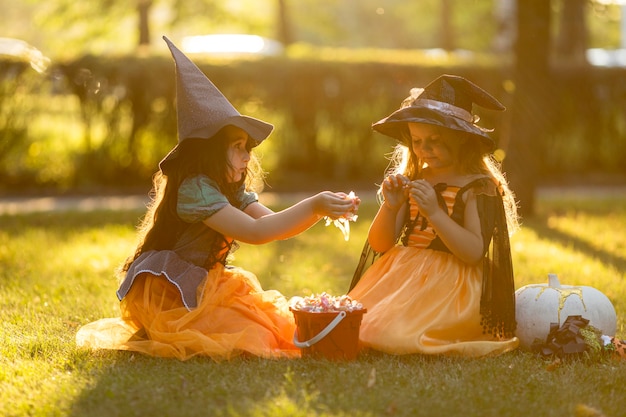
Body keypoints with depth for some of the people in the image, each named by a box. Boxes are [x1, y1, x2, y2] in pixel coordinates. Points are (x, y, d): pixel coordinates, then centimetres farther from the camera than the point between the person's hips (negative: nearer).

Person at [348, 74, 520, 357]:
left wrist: (434, 212, -24)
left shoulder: (479, 187, -6)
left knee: (388, 333, -26)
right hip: (403, 279, 6)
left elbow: (475, 253, -17)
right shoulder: (412, 181, 10)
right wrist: (390, 207, -11)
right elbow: (379, 245, 8)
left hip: (449, 288, -6)